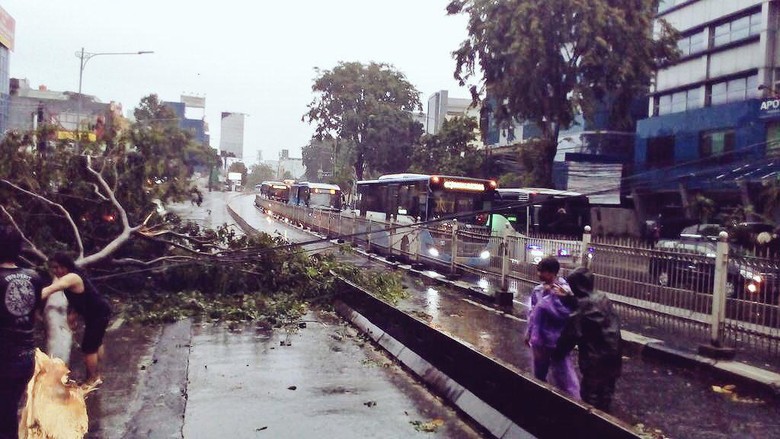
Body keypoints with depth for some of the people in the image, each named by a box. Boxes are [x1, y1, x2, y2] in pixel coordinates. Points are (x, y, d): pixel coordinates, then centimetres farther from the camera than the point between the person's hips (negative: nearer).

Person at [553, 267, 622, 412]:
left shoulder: (582, 308, -20)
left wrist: (557, 354, -3)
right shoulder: (602, 298, 2)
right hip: (613, 355, 8)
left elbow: (571, 335, -16)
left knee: (590, 396, 6)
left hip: (595, 359, -8)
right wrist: (566, 297, 2)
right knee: (606, 393, 21)